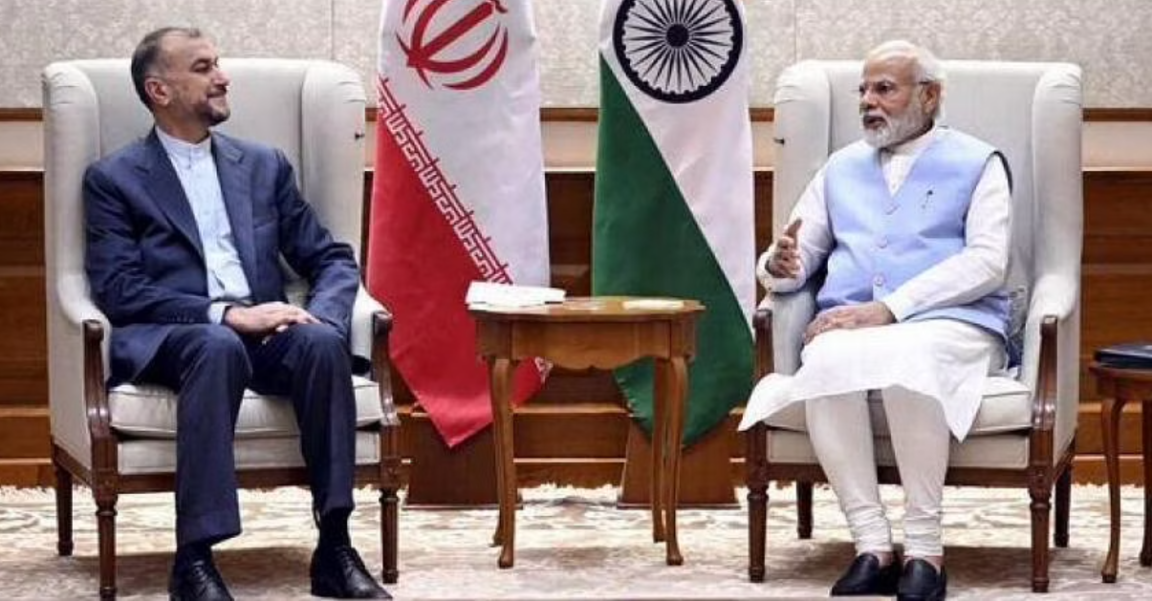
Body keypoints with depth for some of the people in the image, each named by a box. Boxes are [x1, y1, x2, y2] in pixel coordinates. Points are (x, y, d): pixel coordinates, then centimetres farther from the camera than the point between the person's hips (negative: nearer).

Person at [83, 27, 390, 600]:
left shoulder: (264, 165, 20)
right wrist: (226, 315, -18)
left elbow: (333, 259, 16)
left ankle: (334, 546, -30)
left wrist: (318, 317, -7)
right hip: (167, 340, -3)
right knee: (219, 347, -39)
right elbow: (117, 291, -6)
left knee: (323, 343, -31)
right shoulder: (114, 178, 7)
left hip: (264, 335, 4)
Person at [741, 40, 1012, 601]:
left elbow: (987, 261, -4)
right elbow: (794, 260, 21)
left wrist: (888, 308, -14)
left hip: (949, 323, -3)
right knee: (827, 364, -35)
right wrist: (780, 264, -7)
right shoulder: (841, 169, 25)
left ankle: (924, 549, -31)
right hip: (850, 324, 3)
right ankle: (872, 547, -31)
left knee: (905, 360, -39)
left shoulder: (976, 164, 12)